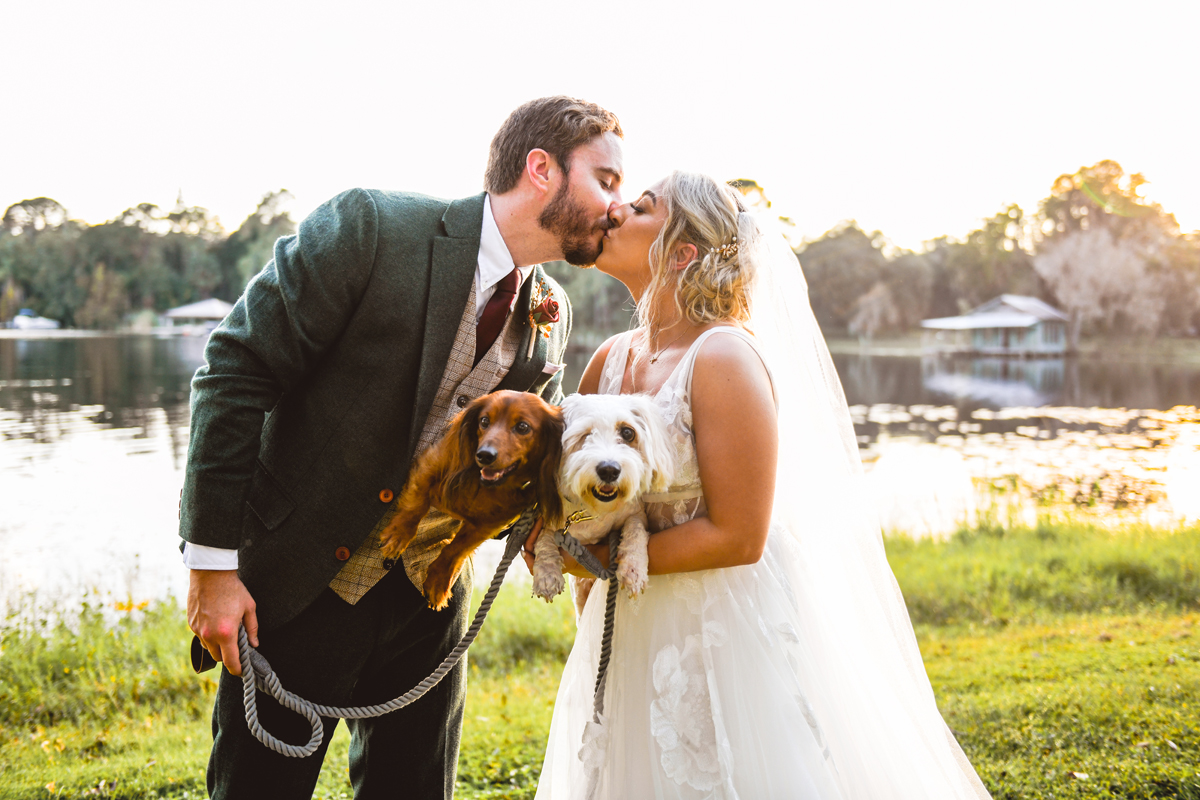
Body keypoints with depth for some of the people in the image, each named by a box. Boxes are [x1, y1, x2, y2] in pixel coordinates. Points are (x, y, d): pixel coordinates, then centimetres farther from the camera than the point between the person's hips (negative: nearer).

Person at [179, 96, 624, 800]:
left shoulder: (552, 314, 2)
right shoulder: (370, 228, -17)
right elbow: (234, 375, -16)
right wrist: (214, 563, -17)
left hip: (428, 602, 5)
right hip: (296, 584, -5)